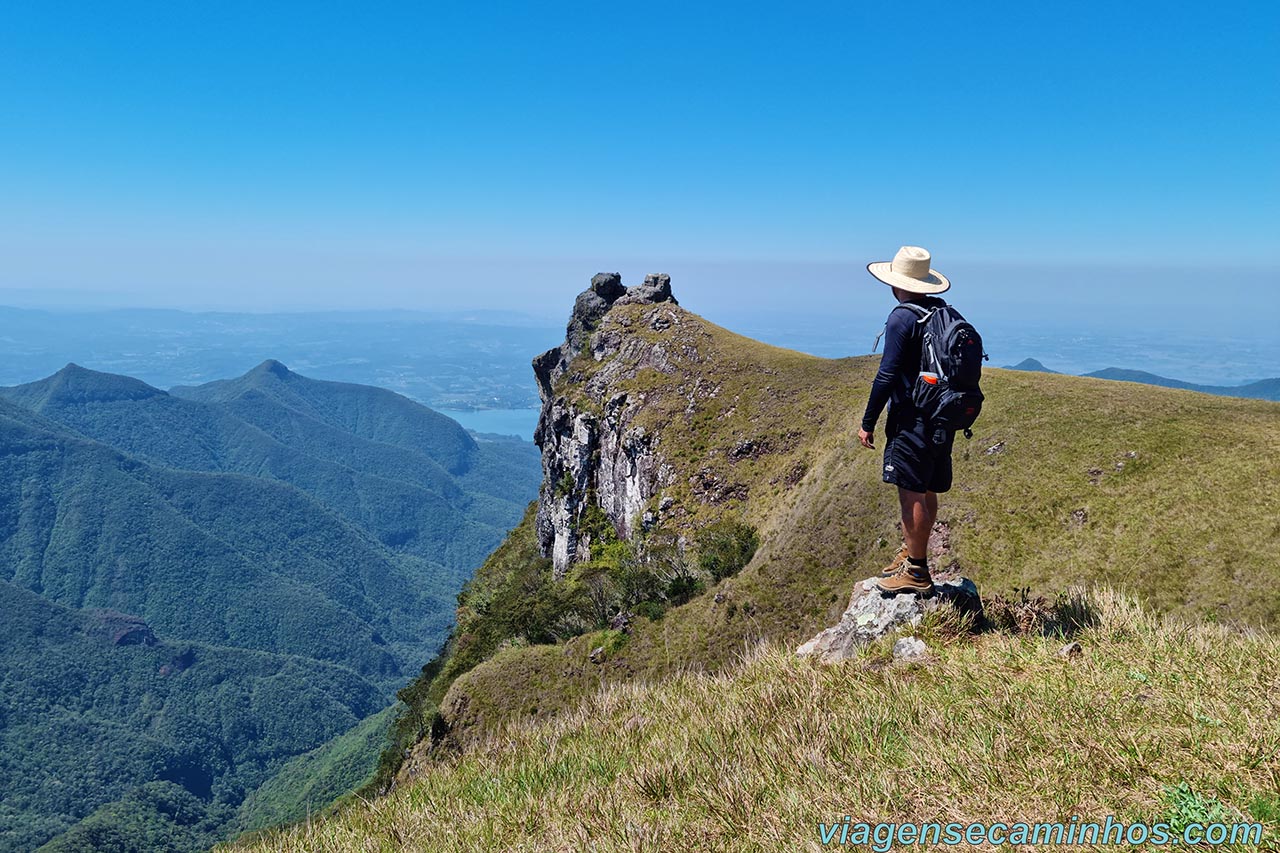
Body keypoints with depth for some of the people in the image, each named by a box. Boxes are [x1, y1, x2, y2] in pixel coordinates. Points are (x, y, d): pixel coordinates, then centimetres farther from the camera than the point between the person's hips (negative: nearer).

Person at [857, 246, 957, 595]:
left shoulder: (902, 318, -14)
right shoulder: (944, 312, 10)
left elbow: (887, 375, -17)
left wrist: (868, 423, -11)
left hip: (912, 419, -9)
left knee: (911, 494, -3)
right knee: (925, 493, 18)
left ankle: (916, 573, 2)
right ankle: (911, 553, 32)